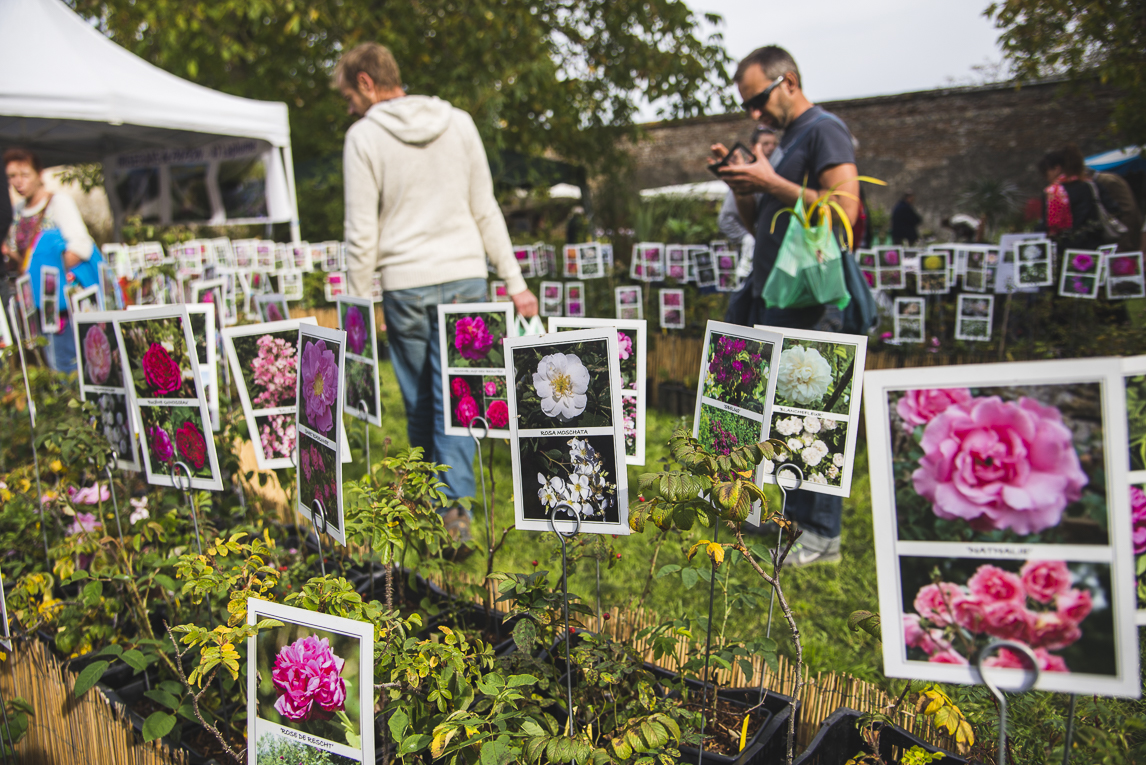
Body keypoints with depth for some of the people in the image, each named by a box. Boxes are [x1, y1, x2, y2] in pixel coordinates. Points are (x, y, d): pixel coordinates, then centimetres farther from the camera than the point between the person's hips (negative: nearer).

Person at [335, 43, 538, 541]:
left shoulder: (364, 136, -3)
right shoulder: (458, 122, 8)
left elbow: (361, 234, -5)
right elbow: (485, 210, 8)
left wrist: (359, 304, 3)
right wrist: (514, 281, 10)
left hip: (404, 284, -2)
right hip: (465, 277, 2)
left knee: (418, 400, 10)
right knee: (456, 395, 4)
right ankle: (453, 505, 1)